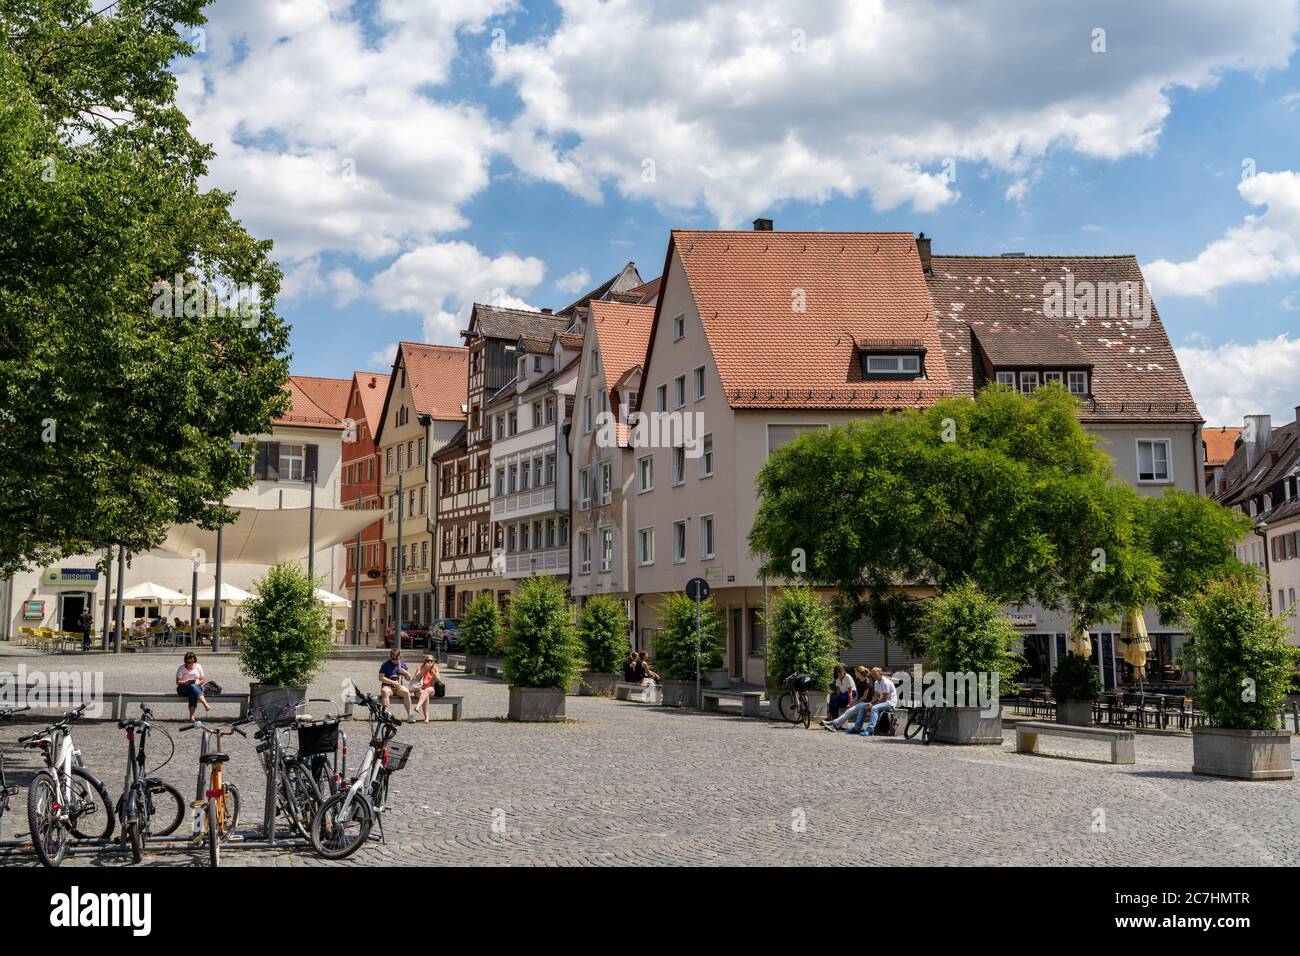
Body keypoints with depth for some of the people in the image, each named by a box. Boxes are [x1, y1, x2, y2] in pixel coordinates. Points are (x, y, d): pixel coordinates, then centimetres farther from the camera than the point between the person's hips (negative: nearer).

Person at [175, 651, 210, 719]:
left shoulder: (198, 667, 9)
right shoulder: (181, 668, 4)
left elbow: (203, 680, 11)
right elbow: (177, 682, -1)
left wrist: (198, 682, -11)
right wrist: (185, 682, -19)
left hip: (197, 687, 1)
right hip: (183, 689, -1)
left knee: (193, 694, -38)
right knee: (193, 687, -38)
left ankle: (192, 716, -47)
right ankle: (205, 704, -55)